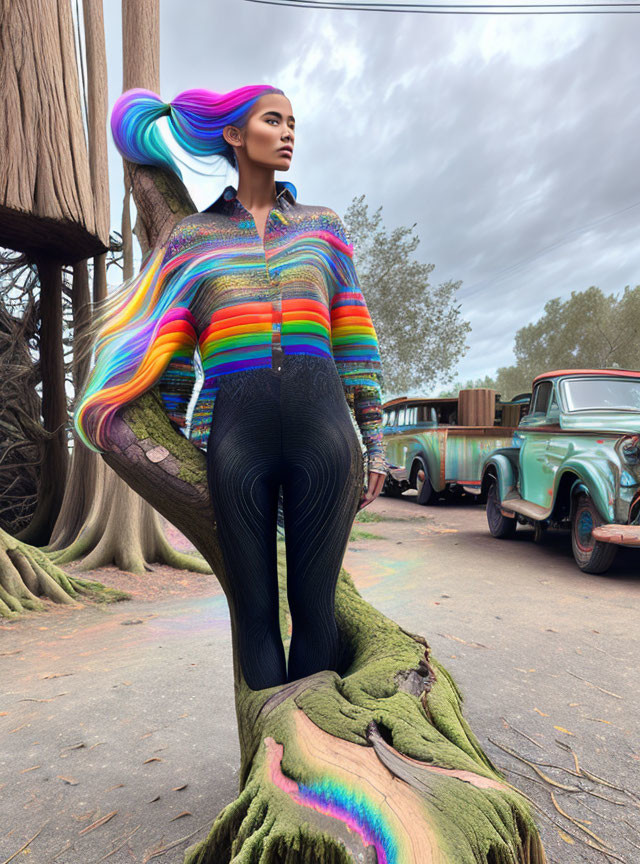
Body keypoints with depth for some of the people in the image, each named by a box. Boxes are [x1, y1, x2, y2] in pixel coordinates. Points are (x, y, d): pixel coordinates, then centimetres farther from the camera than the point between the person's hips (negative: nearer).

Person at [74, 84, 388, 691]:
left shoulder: (322, 226, 18)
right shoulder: (192, 237, 14)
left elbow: (355, 341, 14)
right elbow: (170, 354, 15)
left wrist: (374, 442, 9)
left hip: (323, 425, 1)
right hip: (236, 432, 0)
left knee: (313, 610, 4)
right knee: (256, 615, 5)